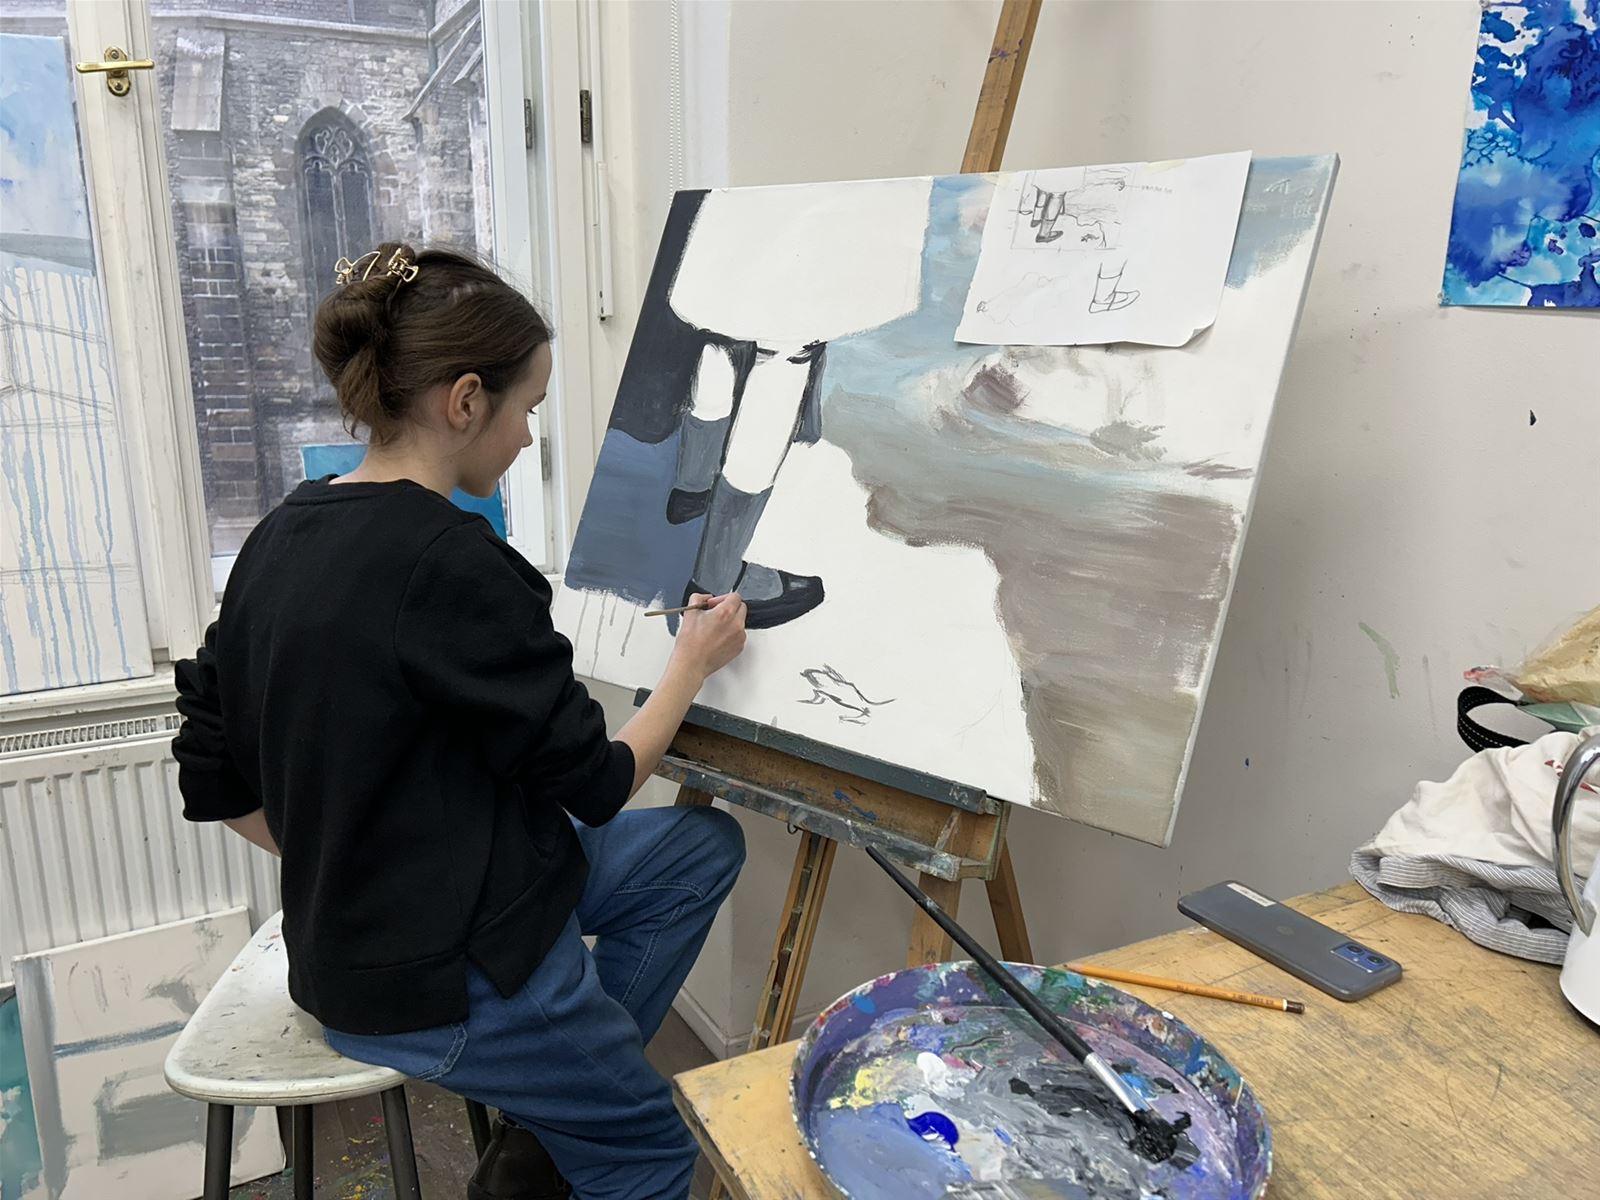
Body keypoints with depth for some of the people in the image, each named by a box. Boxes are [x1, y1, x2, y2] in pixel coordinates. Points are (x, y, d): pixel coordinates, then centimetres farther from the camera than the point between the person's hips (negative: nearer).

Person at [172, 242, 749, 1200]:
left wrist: (350, 869, 12)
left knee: (705, 847, 14)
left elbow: (215, 782, 6)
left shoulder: (282, 539, -1)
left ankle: (554, 1100, 15)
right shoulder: (450, 562, -27)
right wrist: (695, 662, -2)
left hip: (350, 933, 8)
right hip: (450, 984, -8)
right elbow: (596, 781, -17)